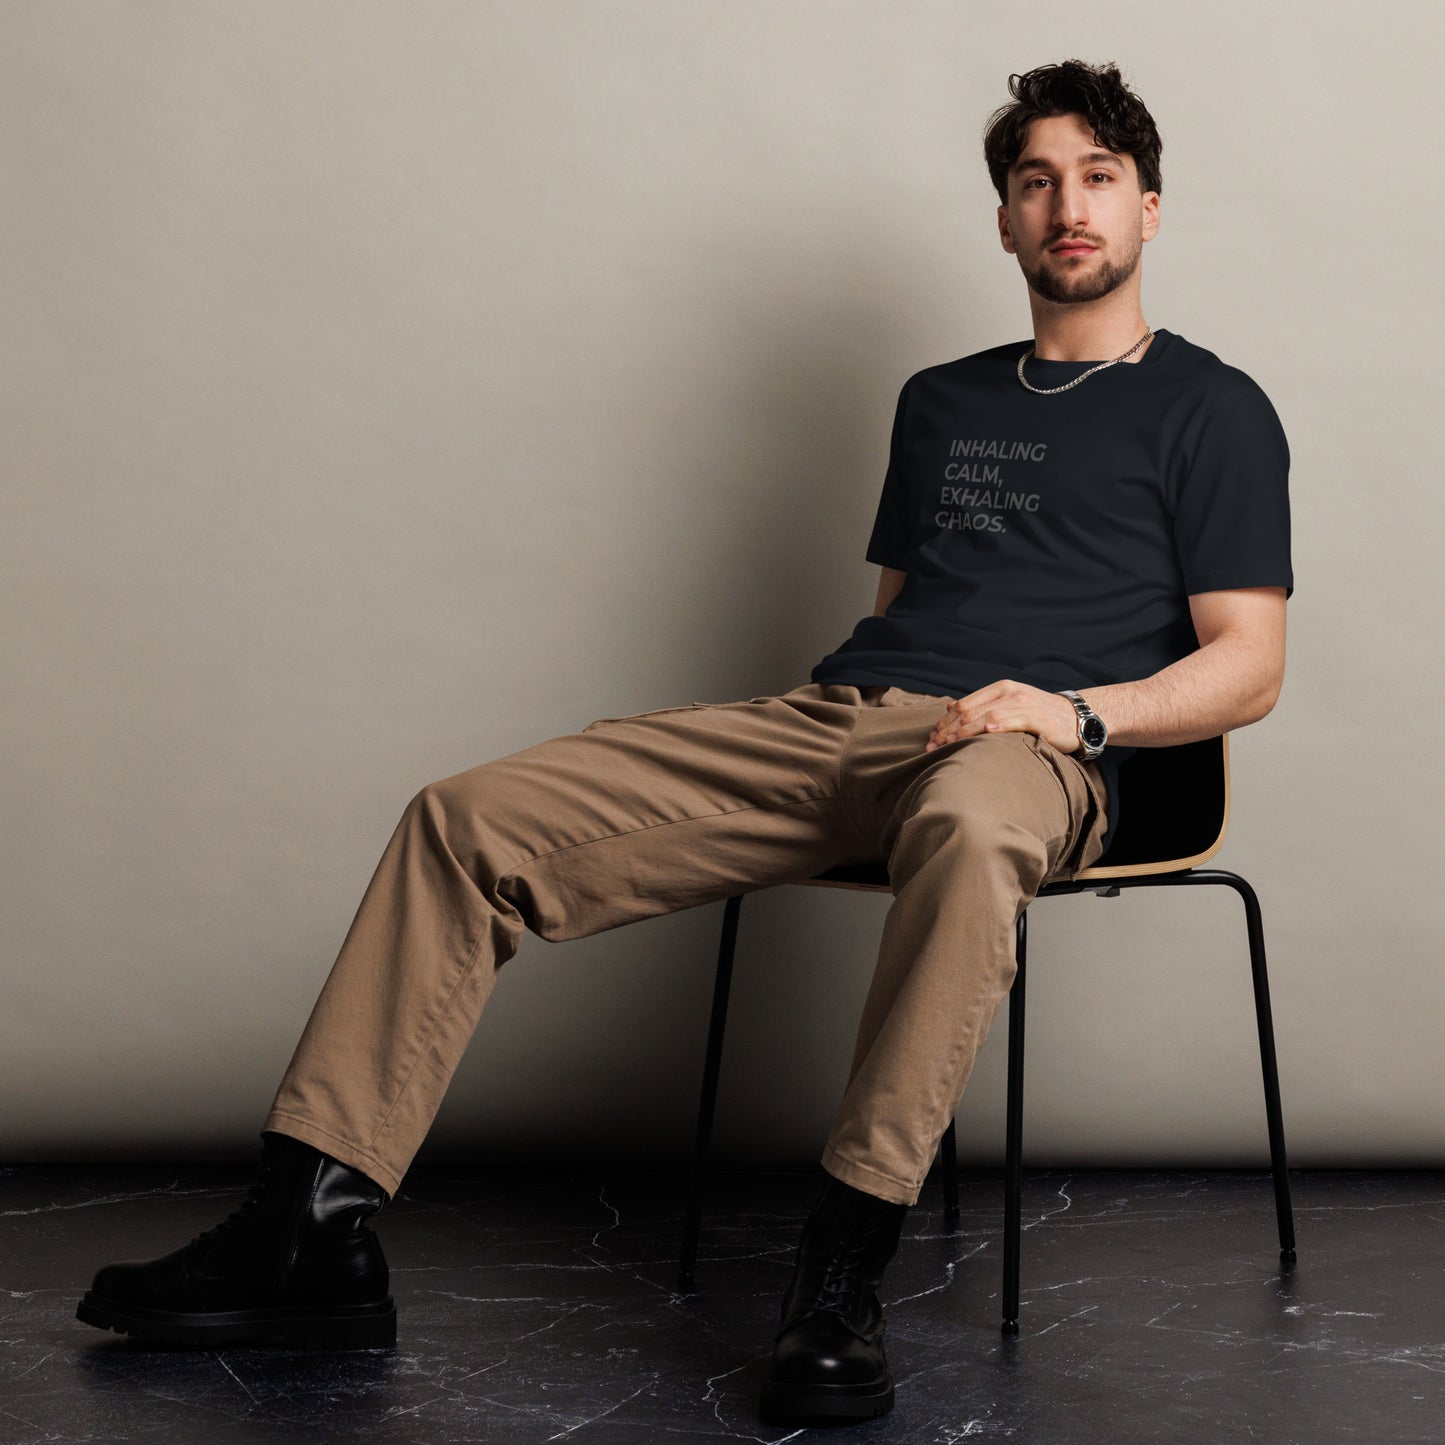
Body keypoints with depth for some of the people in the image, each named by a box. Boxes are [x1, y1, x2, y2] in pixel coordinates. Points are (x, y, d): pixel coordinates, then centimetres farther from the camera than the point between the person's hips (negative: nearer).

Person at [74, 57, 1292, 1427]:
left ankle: (842, 1268, -40)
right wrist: (846, 693, 8)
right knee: (468, 817, -11)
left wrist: (1077, 710, -14)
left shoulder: (1210, 409, 12)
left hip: (1031, 749, -5)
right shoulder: (941, 400, 29)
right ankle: (312, 1228, -16)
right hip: (829, 716, 6)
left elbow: (1246, 662, 4)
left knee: (967, 830, -46)